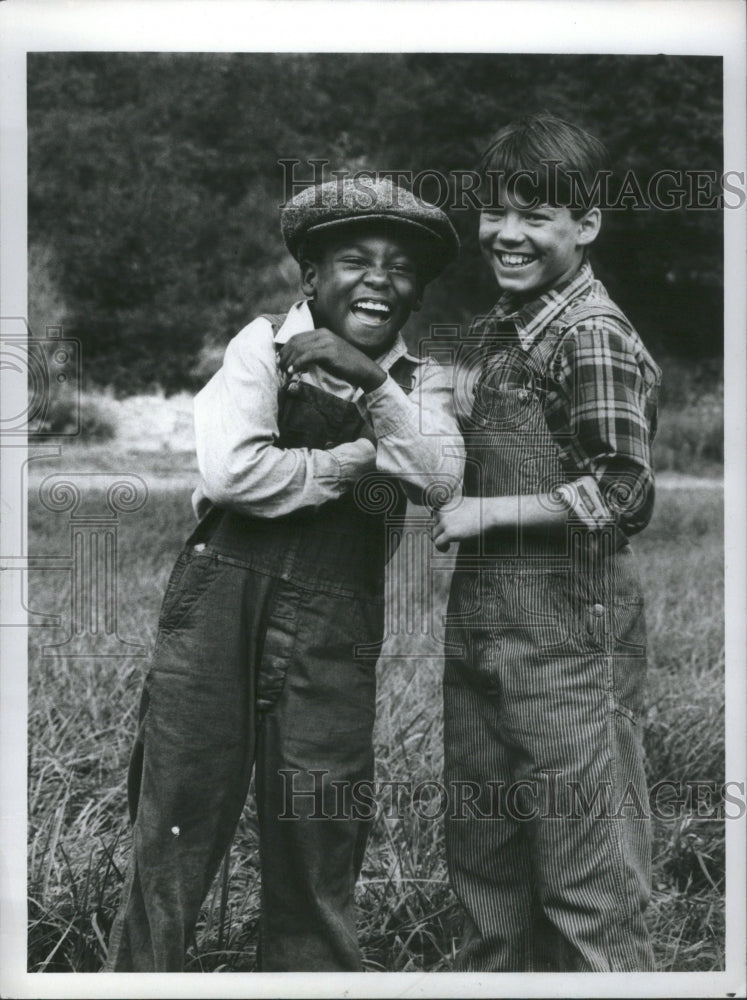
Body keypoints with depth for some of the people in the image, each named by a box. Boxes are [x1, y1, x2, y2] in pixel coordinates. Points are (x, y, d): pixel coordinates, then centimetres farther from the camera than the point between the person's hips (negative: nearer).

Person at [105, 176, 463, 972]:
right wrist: (357, 460, -6)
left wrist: (372, 379, -15)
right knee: (177, 823, 2)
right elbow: (234, 470, -13)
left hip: (334, 628, 2)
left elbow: (441, 479, -8)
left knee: (318, 848, 5)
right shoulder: (266, 343, 2)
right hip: (222, 599, -2)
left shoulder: (419, 384, 11)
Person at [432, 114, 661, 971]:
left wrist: (486, 513, -15)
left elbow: (618, 495, -19)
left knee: (587, 887, 0)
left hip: (566, 645, -9)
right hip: (484, 634, 9)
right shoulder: (501, 329, 13)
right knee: (482, 862, 18)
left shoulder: (594, 340, -13)